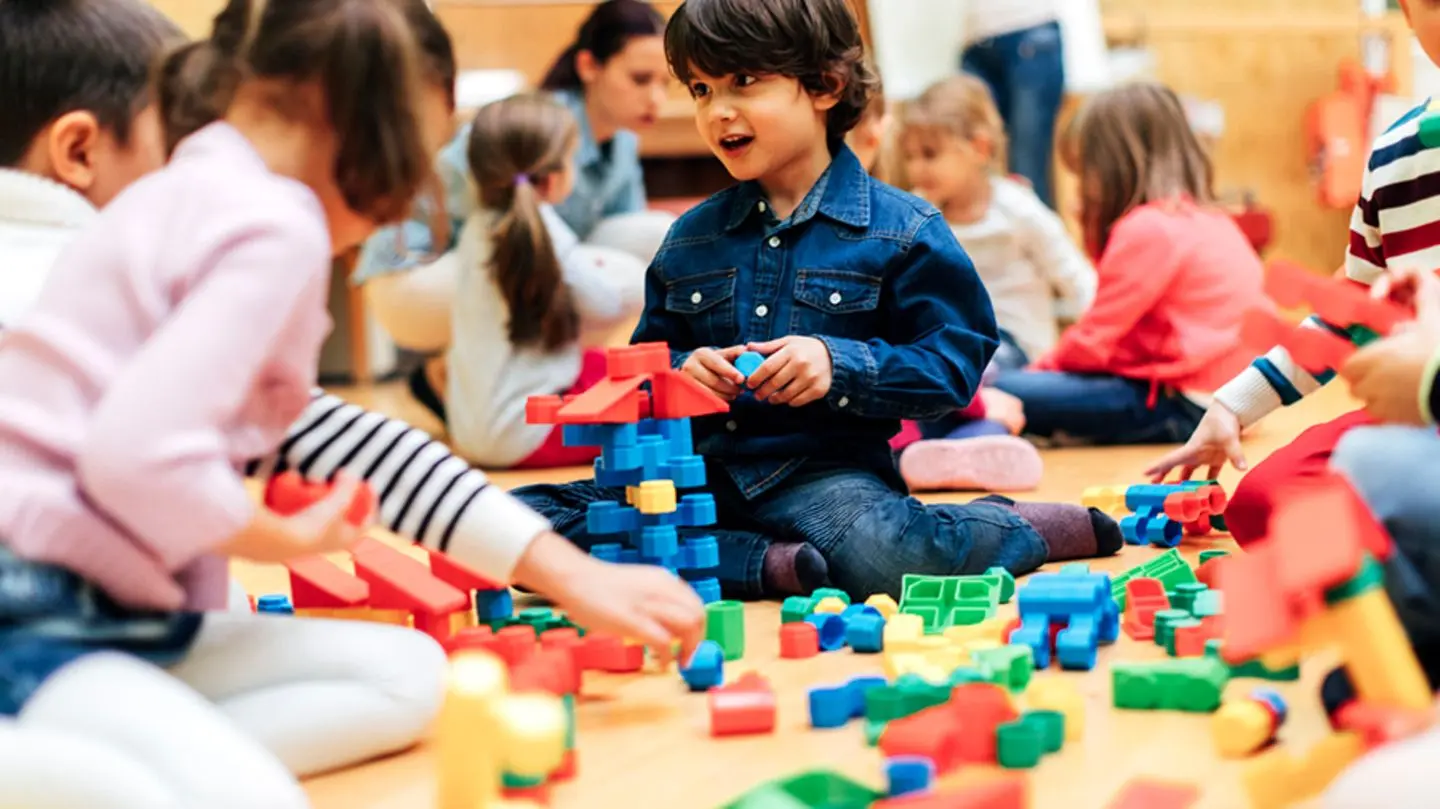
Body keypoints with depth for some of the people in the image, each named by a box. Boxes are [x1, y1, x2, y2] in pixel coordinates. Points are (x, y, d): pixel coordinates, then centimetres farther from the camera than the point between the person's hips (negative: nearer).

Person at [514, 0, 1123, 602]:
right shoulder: (689, 240, 14)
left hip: (825, 469, -4)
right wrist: (680, 373, -7)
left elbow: (953, 361, -4)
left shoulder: (901, 230, 0)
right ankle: (767, 563, -19)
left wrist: (841, 365, -19)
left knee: (878, 552, -38)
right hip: (701, 470, 5)